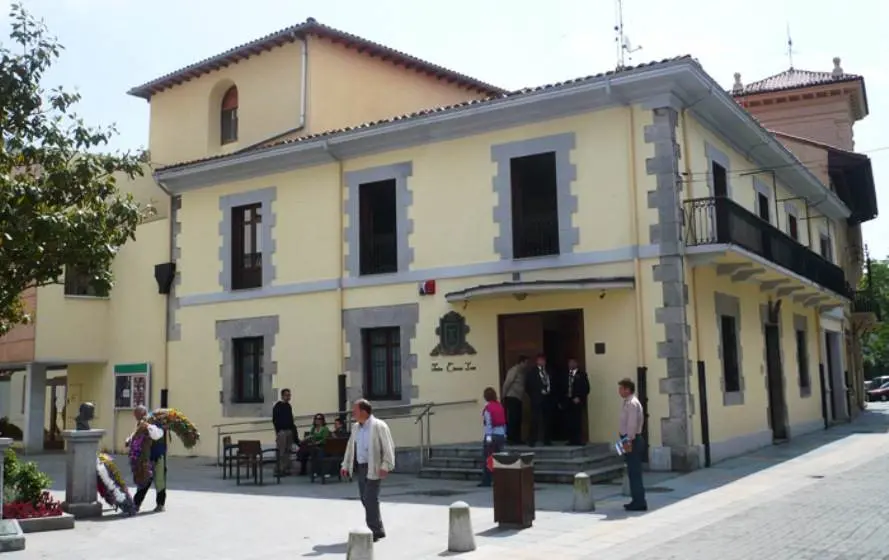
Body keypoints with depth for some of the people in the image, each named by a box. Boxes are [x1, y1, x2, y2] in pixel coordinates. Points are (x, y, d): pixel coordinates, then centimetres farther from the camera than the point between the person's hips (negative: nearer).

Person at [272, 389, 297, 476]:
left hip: (289, 430, 7)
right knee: (281, 452, -8)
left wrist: (293, 428, 11)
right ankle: (280, 470, -5)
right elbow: (274, 420, -10)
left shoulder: (289, 406, 14)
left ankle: (287, 469, 11)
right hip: (281, 431, -7)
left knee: (288, 451, 7)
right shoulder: (277, 406, -7)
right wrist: (278, 431, -14)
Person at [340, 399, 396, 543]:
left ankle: (375, 531, 1)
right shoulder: (356, 427, 13)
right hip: (360, 467, 7)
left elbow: (388, 447, -12)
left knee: (370, 499, -9)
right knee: (365, 499, 10)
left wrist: (385, 466, -17)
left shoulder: (379, 426, -10)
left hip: (373, 468, -7)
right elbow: (350, 447, 19)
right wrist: (346, 465, 15)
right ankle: (377, 529, 22)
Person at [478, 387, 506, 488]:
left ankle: (486, 481, 1)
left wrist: (488, 436, -15)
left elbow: (488, 423, -13)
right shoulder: (500, 406, 9)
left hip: (492, 435, -6)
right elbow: (504, 421, 11)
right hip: (501, 435, 6)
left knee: (488, 459, 0)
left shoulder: (488, 408, -8)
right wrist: (504, 433, 16)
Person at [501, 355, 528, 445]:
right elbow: (507, 383, -15)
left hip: (517, 398, 8)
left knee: (518, 419, 7)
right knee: (513, 419, -9)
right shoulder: (514, 370, -11)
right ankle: (511, 439, -6)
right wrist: (504, 395, -10)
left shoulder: (521, 371, 16)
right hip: (512, 398, -8)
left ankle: (517, 439, 11)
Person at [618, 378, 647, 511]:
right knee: (633, 472, 14)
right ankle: (637, 501, 22)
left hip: (632, 440, -10)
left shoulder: (632, 403, -15)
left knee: (634, 472, -6)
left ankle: (639, 503, -1)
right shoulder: (629, 402, 16)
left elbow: (632, 423, -22)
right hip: (631, 439, 10)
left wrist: (629, 441, -24)